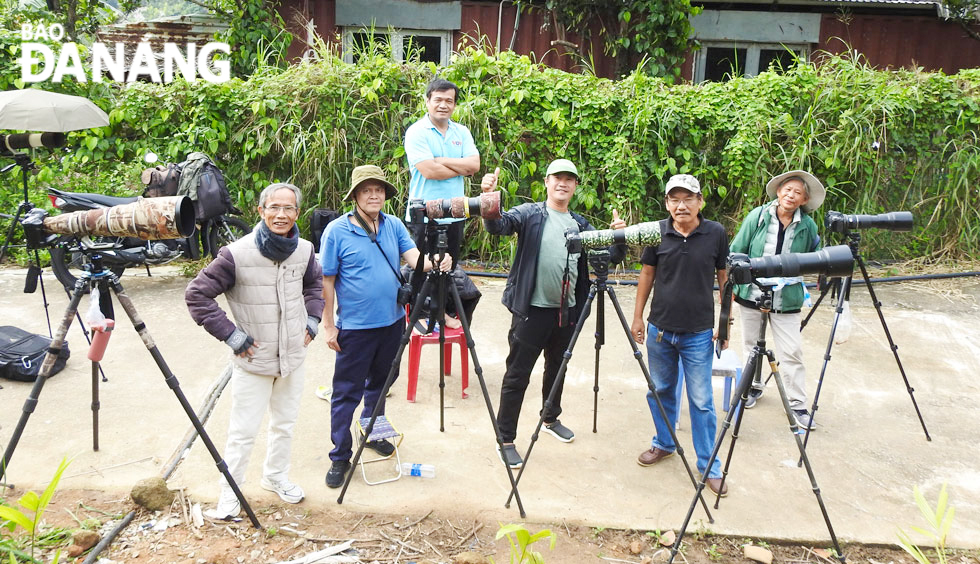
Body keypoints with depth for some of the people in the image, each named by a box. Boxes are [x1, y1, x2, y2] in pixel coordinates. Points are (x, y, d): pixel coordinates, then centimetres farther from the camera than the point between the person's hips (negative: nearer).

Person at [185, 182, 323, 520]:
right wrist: (230, 334, -16)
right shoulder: (237, 254, -21)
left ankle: (276, 476, 42)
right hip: (253, 360, -5)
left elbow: (314, 283, 17)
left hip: (293, 357, 5)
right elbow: (196, 294, -15)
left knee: (285, 423, 20)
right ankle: (229, 495, 22)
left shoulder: (304, 251, -4)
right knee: (243, 431, 3)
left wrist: (312, 318, 4)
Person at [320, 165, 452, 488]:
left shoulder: (394, 225, 4)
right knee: (346, 393, 2)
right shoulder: (336, 231, -10)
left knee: (379, 383, 21)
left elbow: (414, 258, -8)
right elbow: (327, 281, -8)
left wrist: (436, 263, -30)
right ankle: (340, 458, 13)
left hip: (392, 321, 5)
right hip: (355, 326, -5)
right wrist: (328, 326, -9)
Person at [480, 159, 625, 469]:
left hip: (566, 311, 6)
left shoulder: (581, 224, 11)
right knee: (517, 375, 0)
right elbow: (498, 225, -21)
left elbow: (609, 256, 9)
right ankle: (505, 440, 10)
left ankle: (551, 419, 44)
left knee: (556, 368, 22)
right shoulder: (529, 214, -3)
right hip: (531, 308, -5)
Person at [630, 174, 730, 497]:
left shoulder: (716, 234, -5)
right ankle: (664, 444, 37)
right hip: (660, 329, 2)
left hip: (698, 333, -2)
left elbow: (724, 277, 3)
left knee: (702, 401, 3)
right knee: (661, 391, 16)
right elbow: (647, 274, 7)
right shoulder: (657, 232, -2)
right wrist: (638, 316, 7)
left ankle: (709, 466, 17)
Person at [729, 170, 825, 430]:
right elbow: (736, 251, 2)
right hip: (751, 293, 1)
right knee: (751, 345, 15)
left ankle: (798, 404, 10)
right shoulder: (758, 216, -4)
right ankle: (754, 386, 37)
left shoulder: (808, 226, -2)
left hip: (786, 299, -1)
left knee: (792, 352, -2)